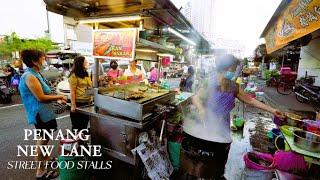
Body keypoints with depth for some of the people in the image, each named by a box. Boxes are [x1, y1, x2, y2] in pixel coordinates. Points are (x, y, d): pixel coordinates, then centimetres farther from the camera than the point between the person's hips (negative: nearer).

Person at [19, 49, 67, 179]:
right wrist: (59, 96, -14)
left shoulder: (35, 75, 11)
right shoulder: (30, 77, -21)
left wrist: (57, 99, 9)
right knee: (43, 139, 1)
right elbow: (41, 97, -23)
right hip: (40, 113, -10)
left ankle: (46, 159, 46)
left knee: (44, 138, 25)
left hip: (42, 112, 11)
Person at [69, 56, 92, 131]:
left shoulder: (86, 74, 12)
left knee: (85, 124, 19)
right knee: (77, 126, 7)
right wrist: (73, 105, -16)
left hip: (87, 103, 8)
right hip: (78, 103, -7)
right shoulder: (74, 75, -11)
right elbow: (72, 91, -14)